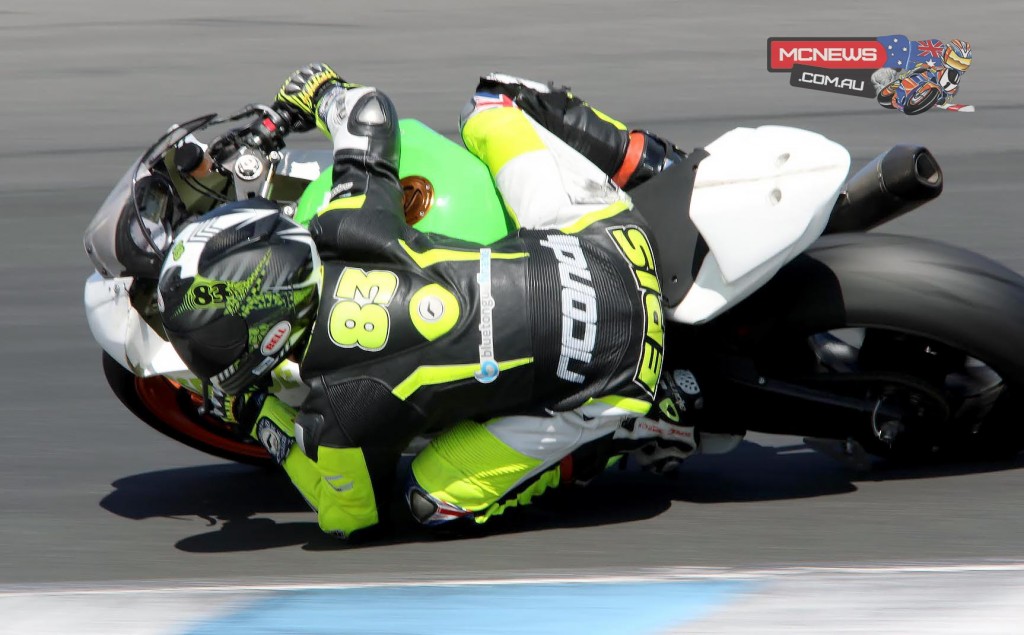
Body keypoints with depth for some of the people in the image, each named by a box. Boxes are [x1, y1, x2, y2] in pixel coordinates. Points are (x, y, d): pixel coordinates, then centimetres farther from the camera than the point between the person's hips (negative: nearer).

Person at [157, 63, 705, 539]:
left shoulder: (340, 414, -21)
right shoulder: (343, 231, -10)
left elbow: (350, 516, 1)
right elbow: (370, 108, 8)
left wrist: (265, 423, 10)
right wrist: (326, 92, 32)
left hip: (609, 370, -5)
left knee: (436, 503, 6)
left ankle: (619, 430, 8)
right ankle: (659, 167, 31)